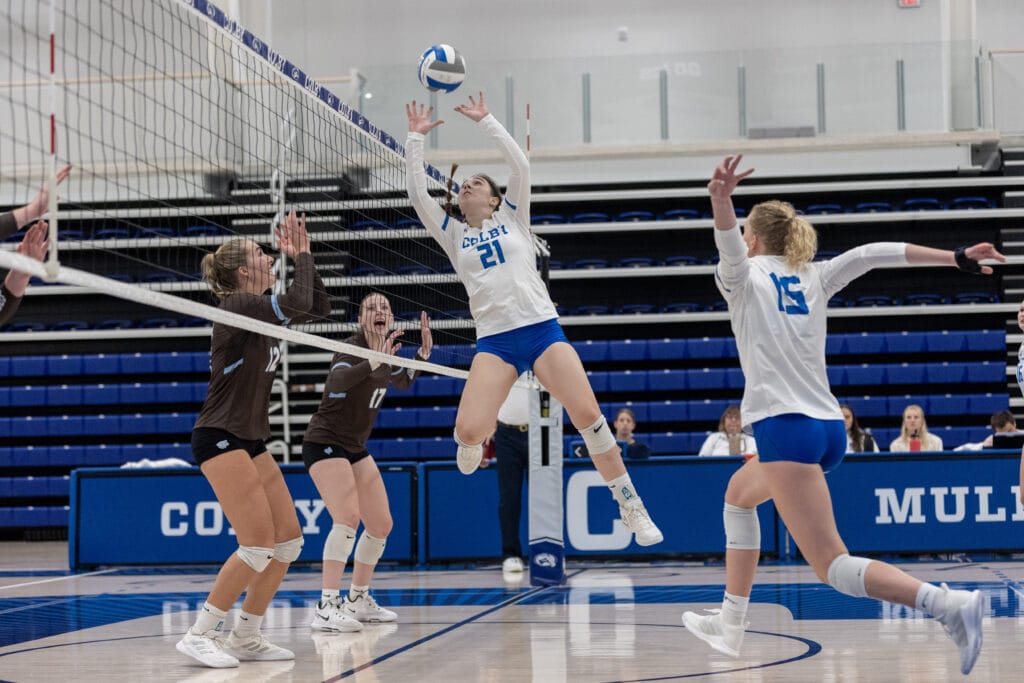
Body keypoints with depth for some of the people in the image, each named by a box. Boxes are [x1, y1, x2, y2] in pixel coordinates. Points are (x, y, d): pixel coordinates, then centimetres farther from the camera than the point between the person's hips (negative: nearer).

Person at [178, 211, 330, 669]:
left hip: (252, 441, 9)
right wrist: (302, 257, -13)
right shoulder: (237, 307, -15)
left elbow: (319, 308, 19)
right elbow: (299, 304, -29)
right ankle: (199, 635, -7)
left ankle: (246, 637, 13)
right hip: (220, 438, -9)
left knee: (288, 541, 5)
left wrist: (303, 257, 9)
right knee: (258, 545, -15)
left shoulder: (262, 307, 11)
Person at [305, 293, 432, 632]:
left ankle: (358, 600, 25)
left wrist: (422, 354, 9)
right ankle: (326, 608, -28)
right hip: (325, 442, -9)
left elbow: (403, 381, 26)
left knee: (381, 524, 9)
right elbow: (336, 383, -40)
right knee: (348, 517, -26)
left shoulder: (388, 349, 5)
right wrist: (375, 362, -52)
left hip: (356, 448, 9)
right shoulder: (352, 348, -19)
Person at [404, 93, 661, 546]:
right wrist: (416, 137, 10)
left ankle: (632, 509, -5)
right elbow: (418, 194, 9)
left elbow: (521, 166, 4)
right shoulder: (453, 235, 18)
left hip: (543, 329, -1)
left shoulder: (512, 217, 15)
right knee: (468, 431, -18)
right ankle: (475, 444, 22)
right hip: (494, 342, 1)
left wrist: (485, 121, 7)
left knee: (587, 414, -15)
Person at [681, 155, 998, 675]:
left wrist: (720, 199, -39)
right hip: (830, 425, 8)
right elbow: (873, 254, 8)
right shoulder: (813, 278, 17)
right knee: (738, 494, 32)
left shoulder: (744, 277, 3)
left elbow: (729, 243, -17)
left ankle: (950, 604, -36)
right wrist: (957, 257, 4)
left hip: (786, 428, -8)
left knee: (834, 567, -15)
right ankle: (730, 626, 34)